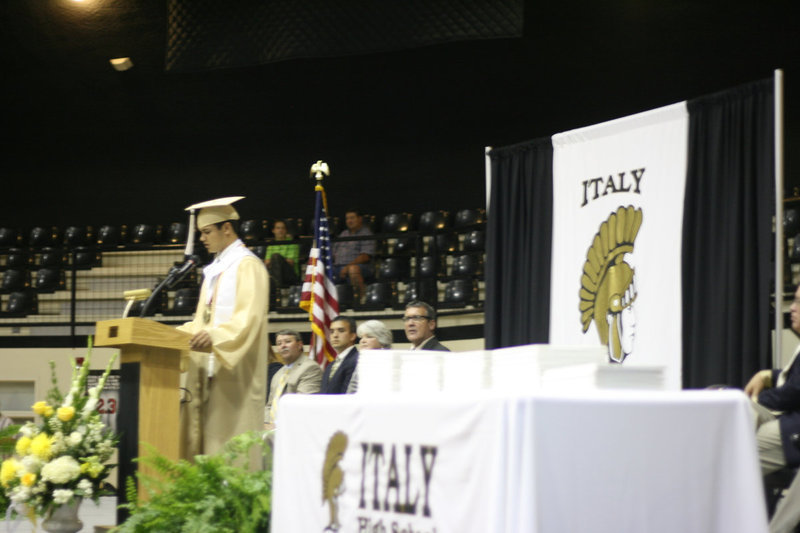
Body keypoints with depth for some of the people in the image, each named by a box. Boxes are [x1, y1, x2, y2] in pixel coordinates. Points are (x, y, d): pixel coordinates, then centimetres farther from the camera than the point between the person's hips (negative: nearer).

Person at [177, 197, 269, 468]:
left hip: (234, 371, -9)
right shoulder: (214, 269, 21)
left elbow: (249, 317, -19)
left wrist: (214, 336, -33)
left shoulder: (248, 266, -6)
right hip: (208, 368, 9)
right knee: (203, 440, 3)